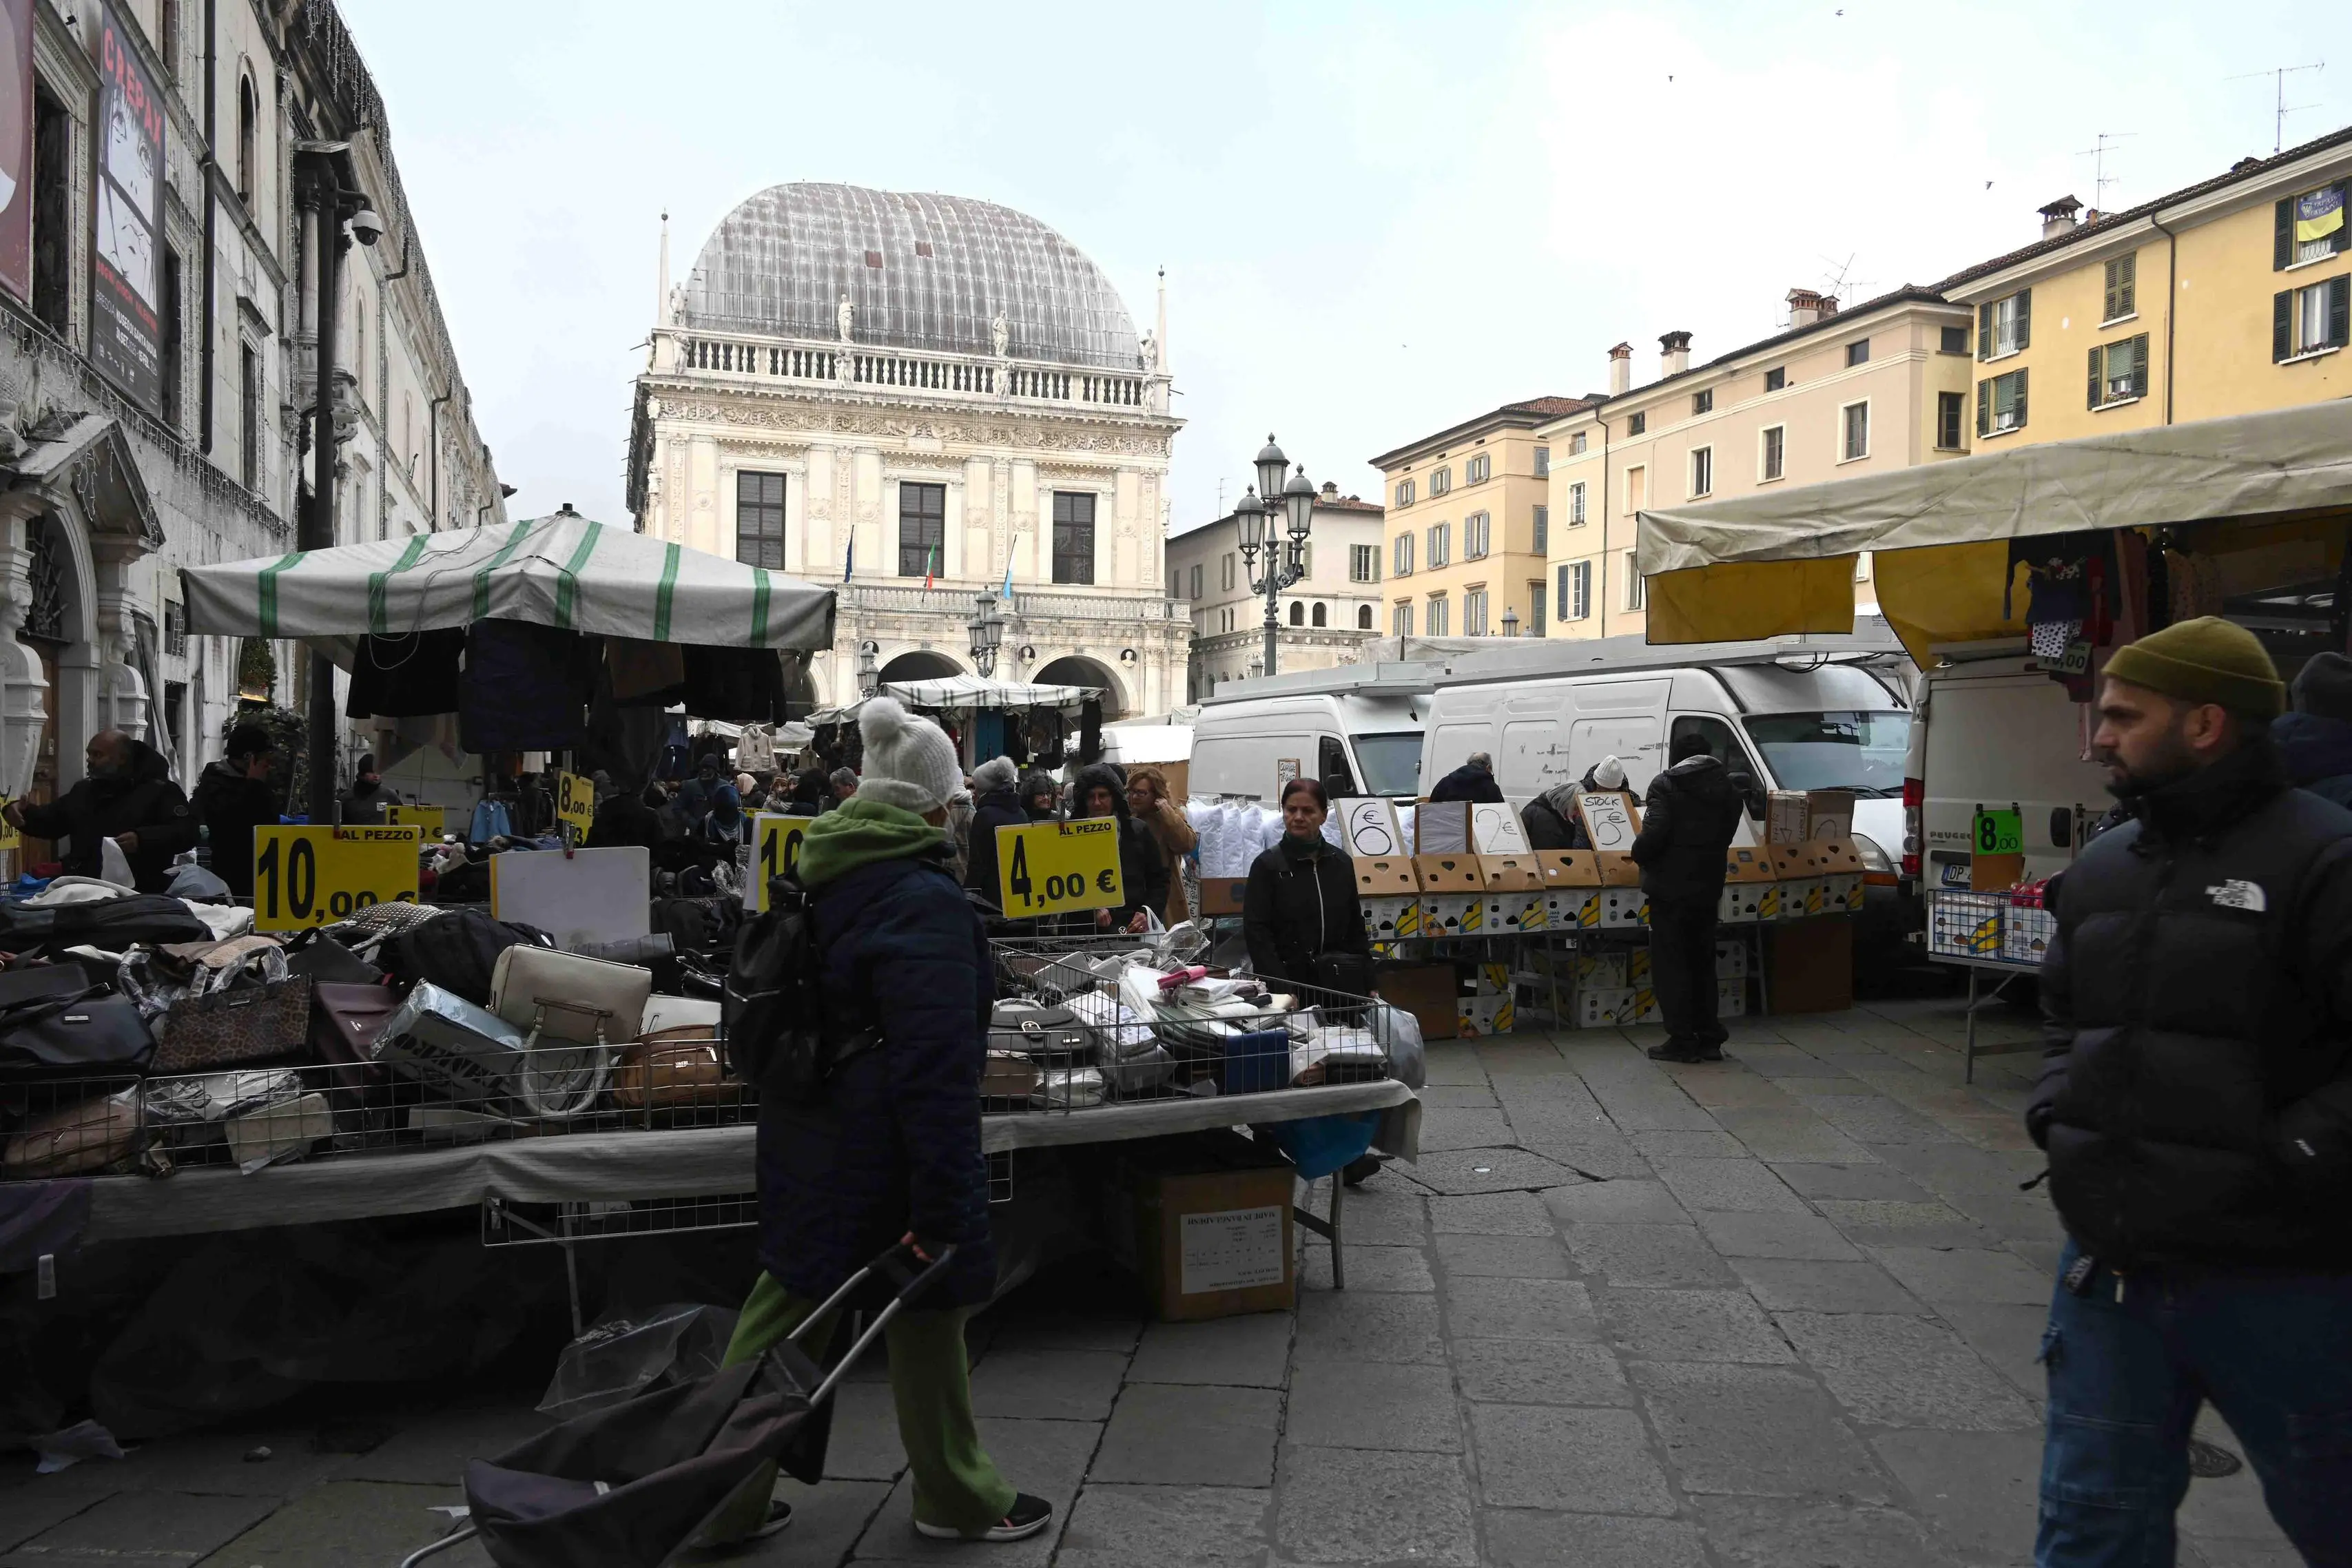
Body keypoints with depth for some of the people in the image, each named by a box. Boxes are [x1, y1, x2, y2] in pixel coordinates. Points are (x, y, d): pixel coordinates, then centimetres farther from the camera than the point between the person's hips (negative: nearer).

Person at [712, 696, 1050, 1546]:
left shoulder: (824, 879, 5)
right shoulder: (923, 903, -22)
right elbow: (935, 1070, -25)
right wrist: (938, 1208, -22)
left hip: (807, 1144, 8)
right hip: (885, 1156, -8)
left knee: (783, 1316, 18)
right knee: (928, 1317, 11)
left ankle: (722, 1497, 29)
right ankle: (957, 1498, 31)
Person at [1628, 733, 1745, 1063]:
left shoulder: (1666, 785, -11)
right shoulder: (1729, 789, 9)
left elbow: (1654, 835, -19)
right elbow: (1723, 836, 12)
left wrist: (1638, 855, -1)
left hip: (1670, 887, -6)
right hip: (1708, 887, 6)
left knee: (1670, 965, 1)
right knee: (1703, 963, 16)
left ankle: (1682, 1041, 0)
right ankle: (1709, 1039, 18)